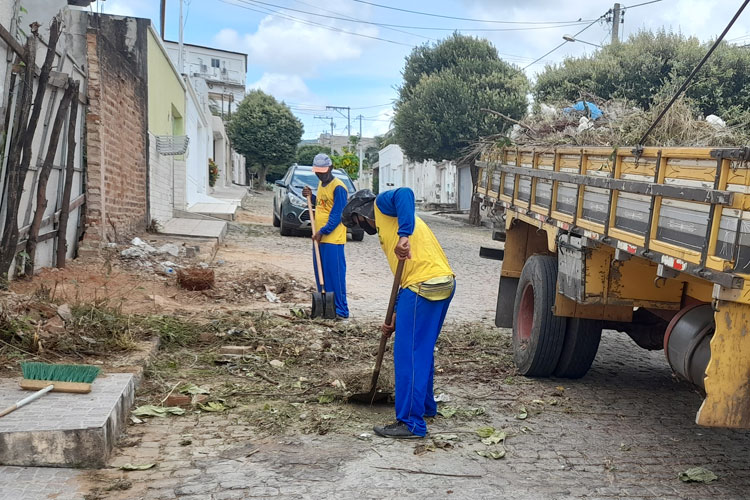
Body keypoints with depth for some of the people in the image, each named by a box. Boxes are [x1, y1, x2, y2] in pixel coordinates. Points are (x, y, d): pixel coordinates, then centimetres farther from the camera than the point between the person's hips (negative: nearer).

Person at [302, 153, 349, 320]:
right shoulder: (320, 184, 16)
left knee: (335, 274, -7)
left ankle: (341, 310, -3)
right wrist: (311, 197, 8)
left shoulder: (338, 187, -12)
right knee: (320, 274, 12)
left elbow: (337, 214, -16)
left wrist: (323, 231, -20)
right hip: (319, 237, 9)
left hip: (333, 239, -9)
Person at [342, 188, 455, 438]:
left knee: (408, 355, -5)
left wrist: (404, 235, -29)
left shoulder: (382, 204, 7)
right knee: (423, 350, 23)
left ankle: (411, 423, -1)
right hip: (444, 283, 10)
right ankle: (425, 405, 37)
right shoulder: (387, 230, 31)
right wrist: (396, 316, 24)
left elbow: (405, 194, -18)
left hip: (424, 285, -10)